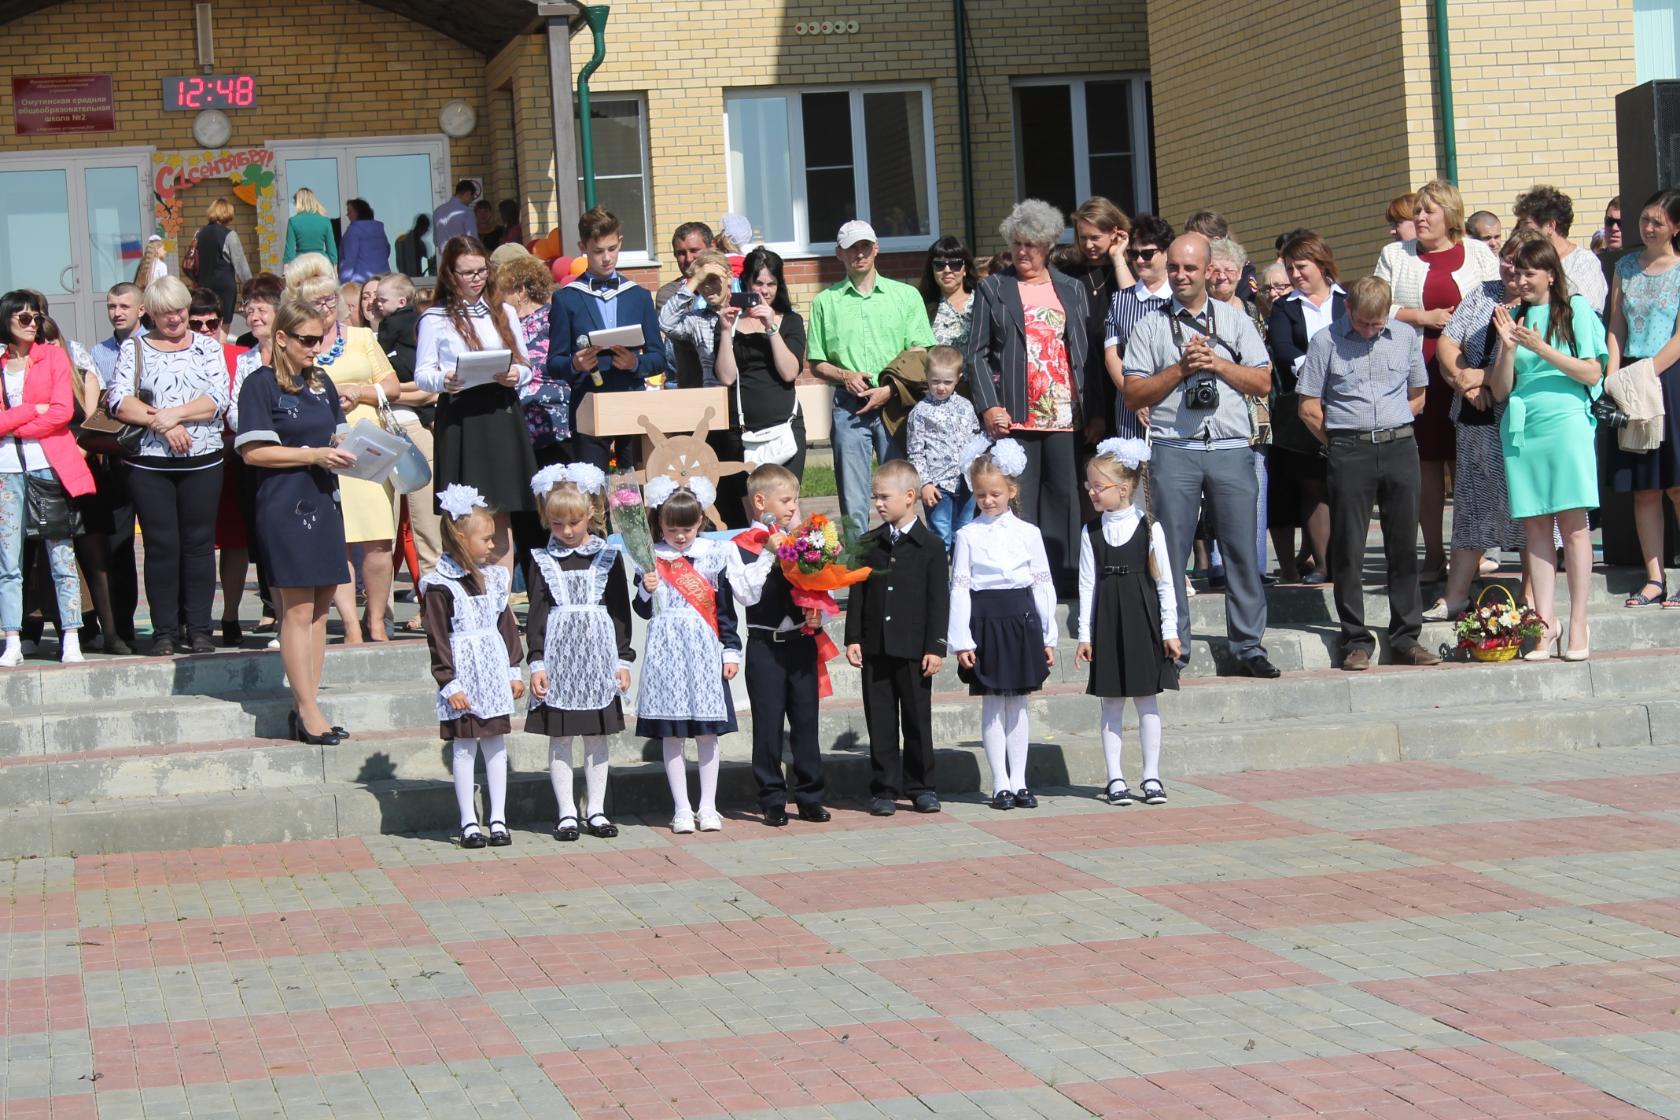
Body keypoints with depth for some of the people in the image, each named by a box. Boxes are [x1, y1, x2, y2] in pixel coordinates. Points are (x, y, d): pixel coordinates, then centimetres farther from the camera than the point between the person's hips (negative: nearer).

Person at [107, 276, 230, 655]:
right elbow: (118, 400, -4)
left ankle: (199, 629, 7)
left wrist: (172, 414, -13)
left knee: (199, 544, 2)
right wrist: (163, 425, -13)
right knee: (161, 546, -1)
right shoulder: (134, 349, 8)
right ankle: (164, 631, 5)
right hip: (149, 464, -1)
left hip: (202, 463, 1)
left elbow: (218, 399, -3)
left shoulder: (208, 347, 10)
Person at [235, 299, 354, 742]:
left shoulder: (321, 382, 16)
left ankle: (307, 704, 11)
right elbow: (252, 452, -12)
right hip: (283, 506, -7)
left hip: (323, 501, 7)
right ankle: (307, 712, -6)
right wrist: (313, 455, -16)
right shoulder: (260, 384, -6)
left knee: (319, 607, 6)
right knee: (297, 609, -7)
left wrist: (345, 453, 3)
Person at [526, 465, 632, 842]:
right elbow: (537, 613, 1)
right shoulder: (544, 560, 2)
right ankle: (567, 812, 9)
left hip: (598, 653, 1)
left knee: (597, 735, 6)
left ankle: (595, 810, 14)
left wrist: (623, 659, 2)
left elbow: (620, 610, 6)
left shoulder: (607, 557, 3)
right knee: (560, 737, 2)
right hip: (559, 653, -1)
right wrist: (537, 662, -6)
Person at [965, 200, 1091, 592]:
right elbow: (976, 355, 5)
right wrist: (988, 407, -8)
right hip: (1014, 417, -2)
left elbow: (1088, 353, 12)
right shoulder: (993, 289, 9)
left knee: (1064, 498, 3)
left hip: (1066, 415, 2)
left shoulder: (1072, 290, 14)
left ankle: (1063, 580, 8)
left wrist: (1094, 410, 2)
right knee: (1017, 502, -4)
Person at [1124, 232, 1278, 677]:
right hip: (1173, 450, -1)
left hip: (1232, 450, 1)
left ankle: (1248, 646, 6)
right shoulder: (1150, 327, 9)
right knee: (1170, 551, -2)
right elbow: (1133, 395, 3)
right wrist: (1181, 369, -7)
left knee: (1242, 549, -1)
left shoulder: (1236, 321, 13)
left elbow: (1262, 382, 8)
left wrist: (1216, 363, -5)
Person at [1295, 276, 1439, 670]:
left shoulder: (1406, 337, 9)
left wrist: (1392, 432, 8)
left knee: (1403, 545, 4)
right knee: (1348, 549, -1)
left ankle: (1406, 638, 10)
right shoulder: (1325, 341, 0)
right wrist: (1341, 442, 3)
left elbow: (1417, 397, 18)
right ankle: (1356, 641, 6)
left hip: (1400, 448, 2)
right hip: (1349, 453, -2)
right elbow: (1309, 408, 1)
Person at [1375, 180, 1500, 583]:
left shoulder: (1478, 253, 11)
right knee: (1425, 464, 1)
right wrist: (1424, 317, -8)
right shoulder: (1395, 255, 12)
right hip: (1416, 375, 1)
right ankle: (1433, 555, 7)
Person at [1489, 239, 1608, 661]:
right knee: (1535, 526, 2)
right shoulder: (1514, 317, 14)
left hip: (1565, 423, -4)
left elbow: (1592, 374, -4)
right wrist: (1508, 348, -5)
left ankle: (1578, 625, -3)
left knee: (1572, 523, -5)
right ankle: (1545, 622, 4)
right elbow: (1500, 390, 11)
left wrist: (1542, 349, -12)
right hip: (1521, 428, 4)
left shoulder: (1577, 310, 3)